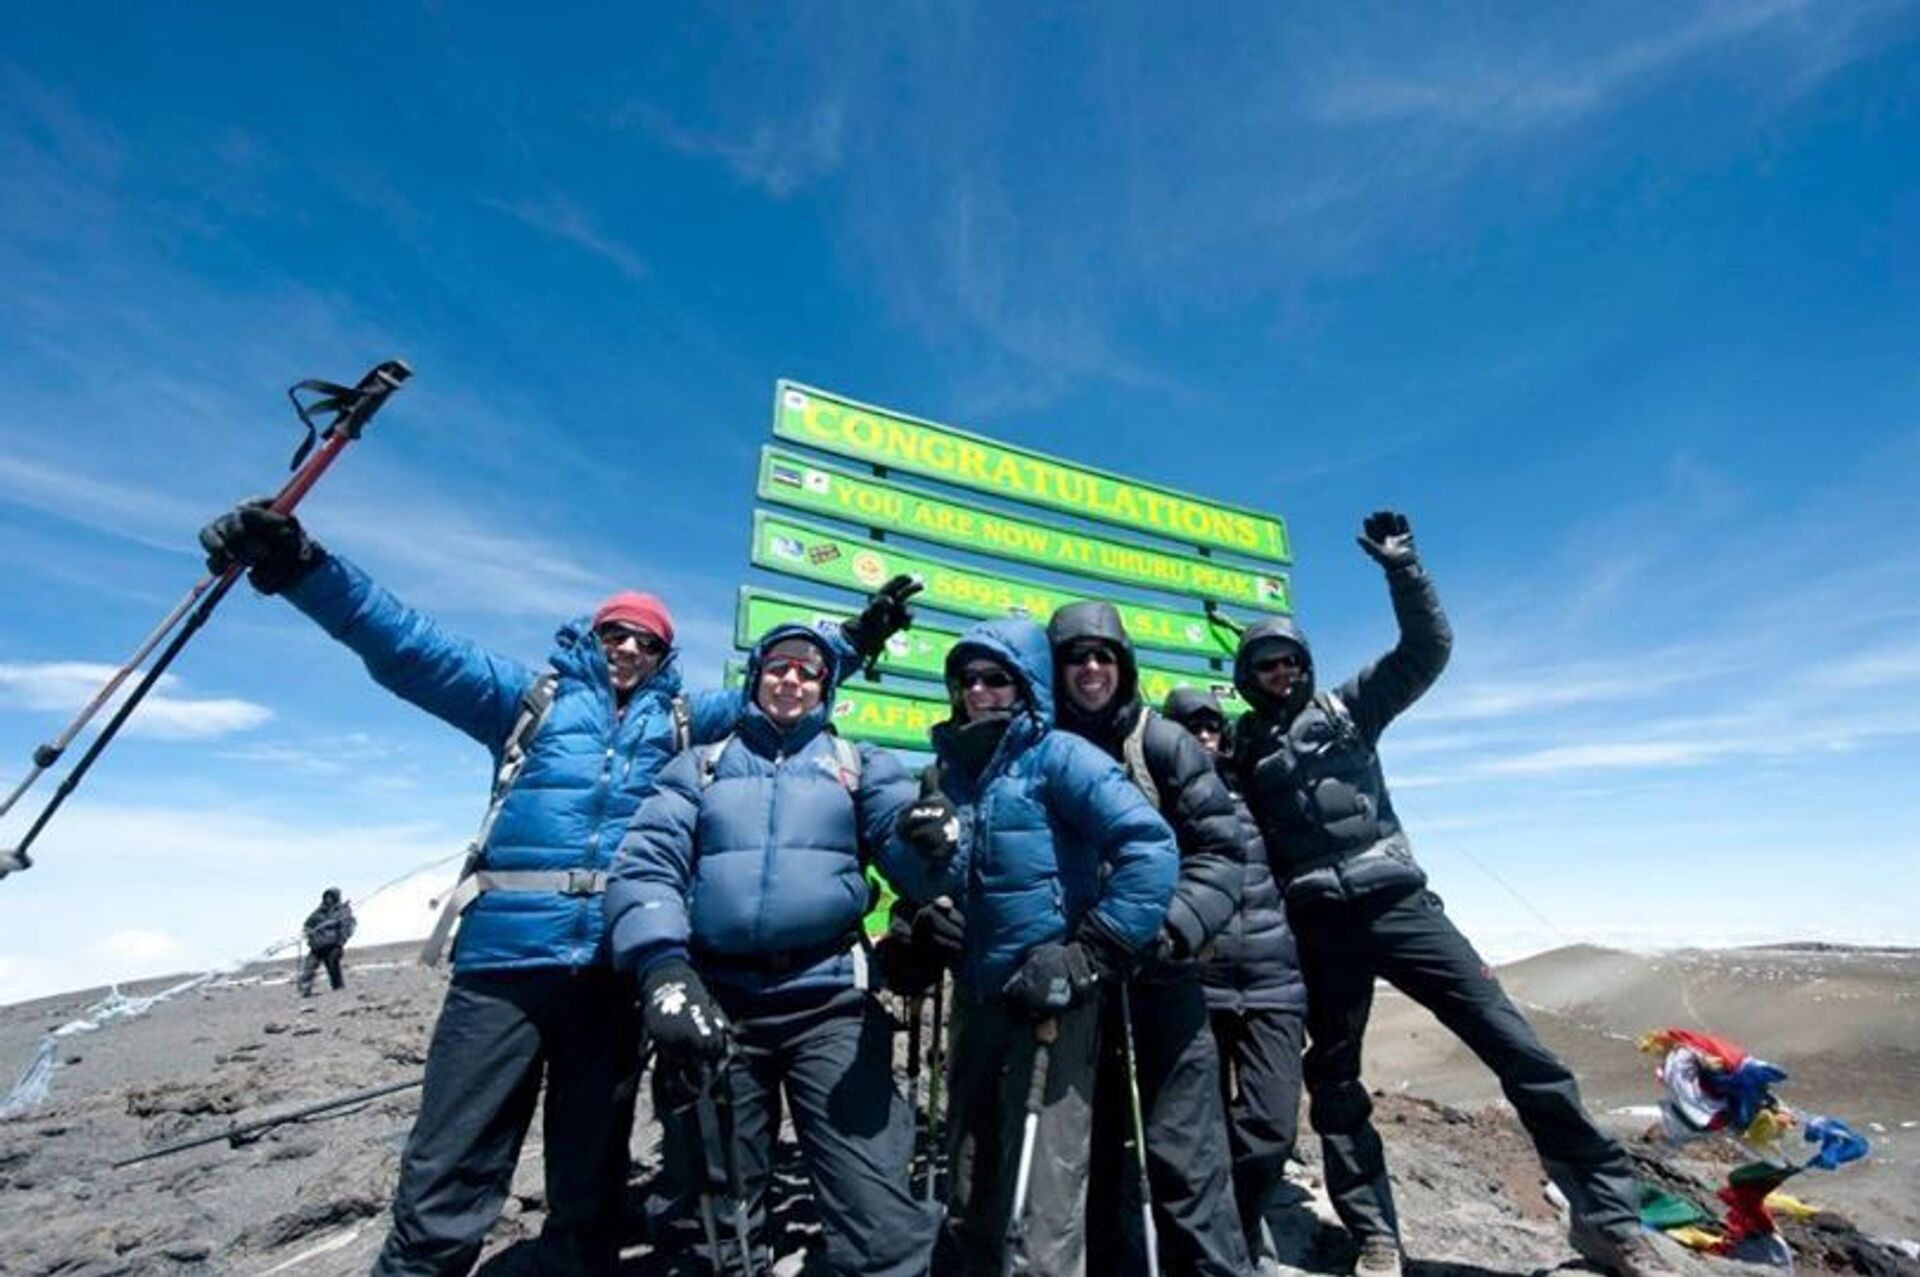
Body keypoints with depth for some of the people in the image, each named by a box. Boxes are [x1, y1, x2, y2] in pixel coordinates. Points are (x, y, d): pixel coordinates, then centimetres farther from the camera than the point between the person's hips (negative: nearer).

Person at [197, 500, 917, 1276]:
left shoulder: (681, 721, 16)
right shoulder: (530, 696, 12)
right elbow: (409, 648, 4)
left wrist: (852, 641, 17)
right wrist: (299, 566, -7)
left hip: (618, 969, 2)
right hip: (507, 956, -1)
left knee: (589, 1188, 14)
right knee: (444, 1190, 1)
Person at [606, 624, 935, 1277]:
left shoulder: (861, 765, 11)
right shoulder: (699, 765, 13)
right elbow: (646, 863, 0)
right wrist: (662, 967, -18)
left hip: (831, 1002, -1)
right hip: (718, 1002, 2)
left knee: (880, 1222, -6)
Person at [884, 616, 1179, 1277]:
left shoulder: (1056, 756, -11)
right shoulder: (949, 768, 7)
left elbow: (1152, 847, -21)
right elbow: (915, 883, 7)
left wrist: (1092, 955, -20)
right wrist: (919, 845, -16)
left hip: (1052, 995, -6)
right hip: (976, 993, 7)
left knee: (1039, 1206, 2)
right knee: (968, 1187, 23)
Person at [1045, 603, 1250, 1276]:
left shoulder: (1163, 742, -4)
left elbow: (1222, 848, -7)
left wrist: (1173, 926, -20)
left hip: (1160, 974, -2)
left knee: (1183, 1151, -1)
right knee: (1096, 1147, 17)